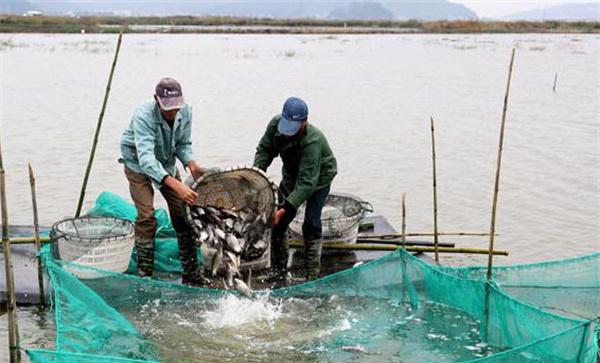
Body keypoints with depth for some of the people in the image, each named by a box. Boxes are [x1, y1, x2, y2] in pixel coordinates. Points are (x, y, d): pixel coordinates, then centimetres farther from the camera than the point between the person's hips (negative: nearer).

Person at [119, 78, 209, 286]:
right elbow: (146, 158, -47)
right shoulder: (144, 115, -36)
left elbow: (183, 144, -3)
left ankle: (191, 273, 7)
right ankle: (144, 273, -5)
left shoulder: (185, 112, -19)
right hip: (138, 165, -5)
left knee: (182, 213, -2)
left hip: (166, 163, 5)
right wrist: (177, 185, -58)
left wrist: (191, 165, -25)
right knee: (147, 216, -17)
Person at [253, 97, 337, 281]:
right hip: (292, 174, 6)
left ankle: (312, 274, 1)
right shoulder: (275, 124, -23)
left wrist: (285, 209, -48)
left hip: (319, 177, -6)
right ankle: (279, 270, 15)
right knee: (278, 222, 2)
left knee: (311, 225, -12)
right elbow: (265, 149, -6)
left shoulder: (313, 141, -41)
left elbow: (307, 183, -42)